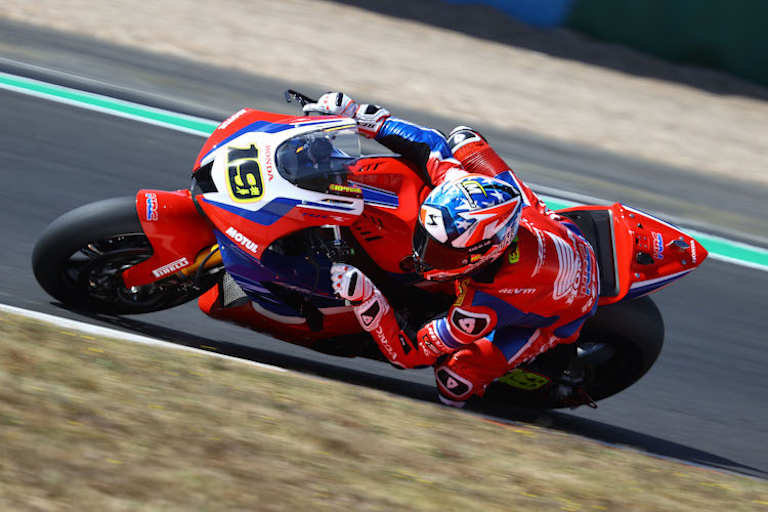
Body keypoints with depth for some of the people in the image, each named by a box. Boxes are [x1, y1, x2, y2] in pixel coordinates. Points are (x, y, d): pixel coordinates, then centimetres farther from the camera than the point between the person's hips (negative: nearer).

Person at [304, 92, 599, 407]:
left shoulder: (483, 305, -46)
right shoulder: (495, 189, -36)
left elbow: (407, 354, -34)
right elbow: (432, 145, -17)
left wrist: (362, 297, -44)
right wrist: (360, 116, -23)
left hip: (556, 317, -5)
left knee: (454, 381, -20)